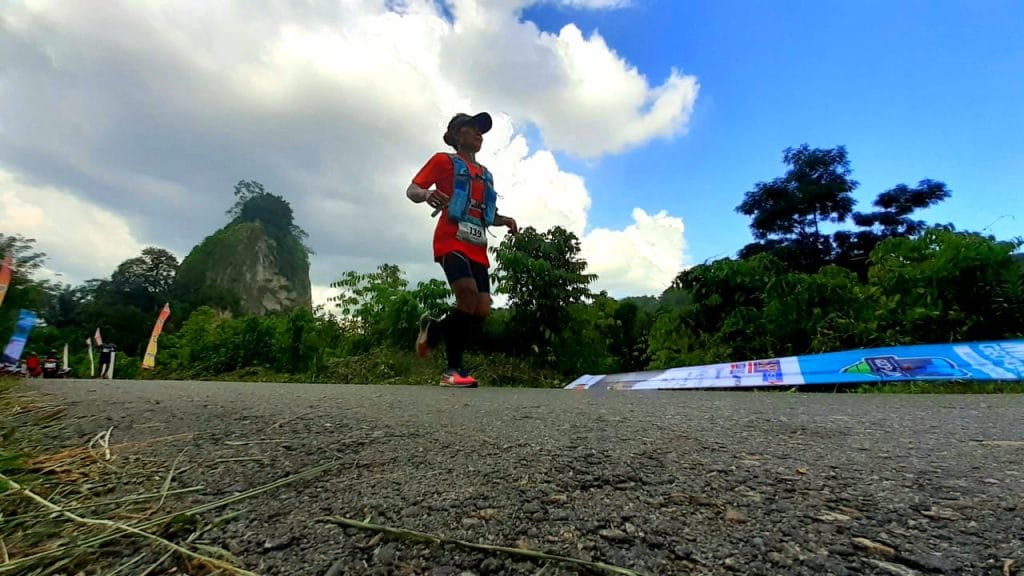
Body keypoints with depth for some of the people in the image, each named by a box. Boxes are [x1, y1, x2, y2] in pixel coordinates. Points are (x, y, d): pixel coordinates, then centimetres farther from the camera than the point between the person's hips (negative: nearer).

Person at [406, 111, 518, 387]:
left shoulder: (486, 174, 26)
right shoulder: (443, 160, 9)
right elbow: (411, 190, 4)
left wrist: (504, 220, 8)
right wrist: (427, 194, -20)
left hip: (477, 248, 6)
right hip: (451, 241, -6)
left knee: (482, 311, -7)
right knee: (469, 294, -26)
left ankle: (434, 328, 18)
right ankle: (454, 369, -13)